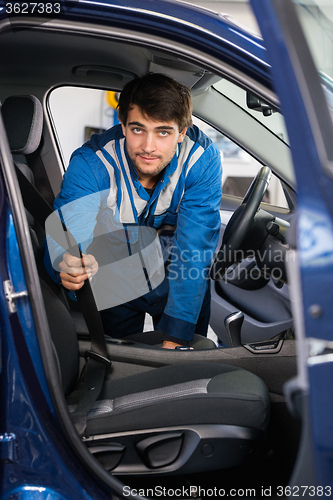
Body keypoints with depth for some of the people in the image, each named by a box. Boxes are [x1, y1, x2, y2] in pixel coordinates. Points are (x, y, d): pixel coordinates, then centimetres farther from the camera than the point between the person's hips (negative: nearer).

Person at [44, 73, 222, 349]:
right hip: (116, 282, 0)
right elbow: (66, 240, -36)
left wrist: (175, 338, -35)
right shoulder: (91, 163, -28)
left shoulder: (202, 159, -28)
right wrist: (68, 267, -62)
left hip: (177, 282, 1)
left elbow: (194, 251, -30)